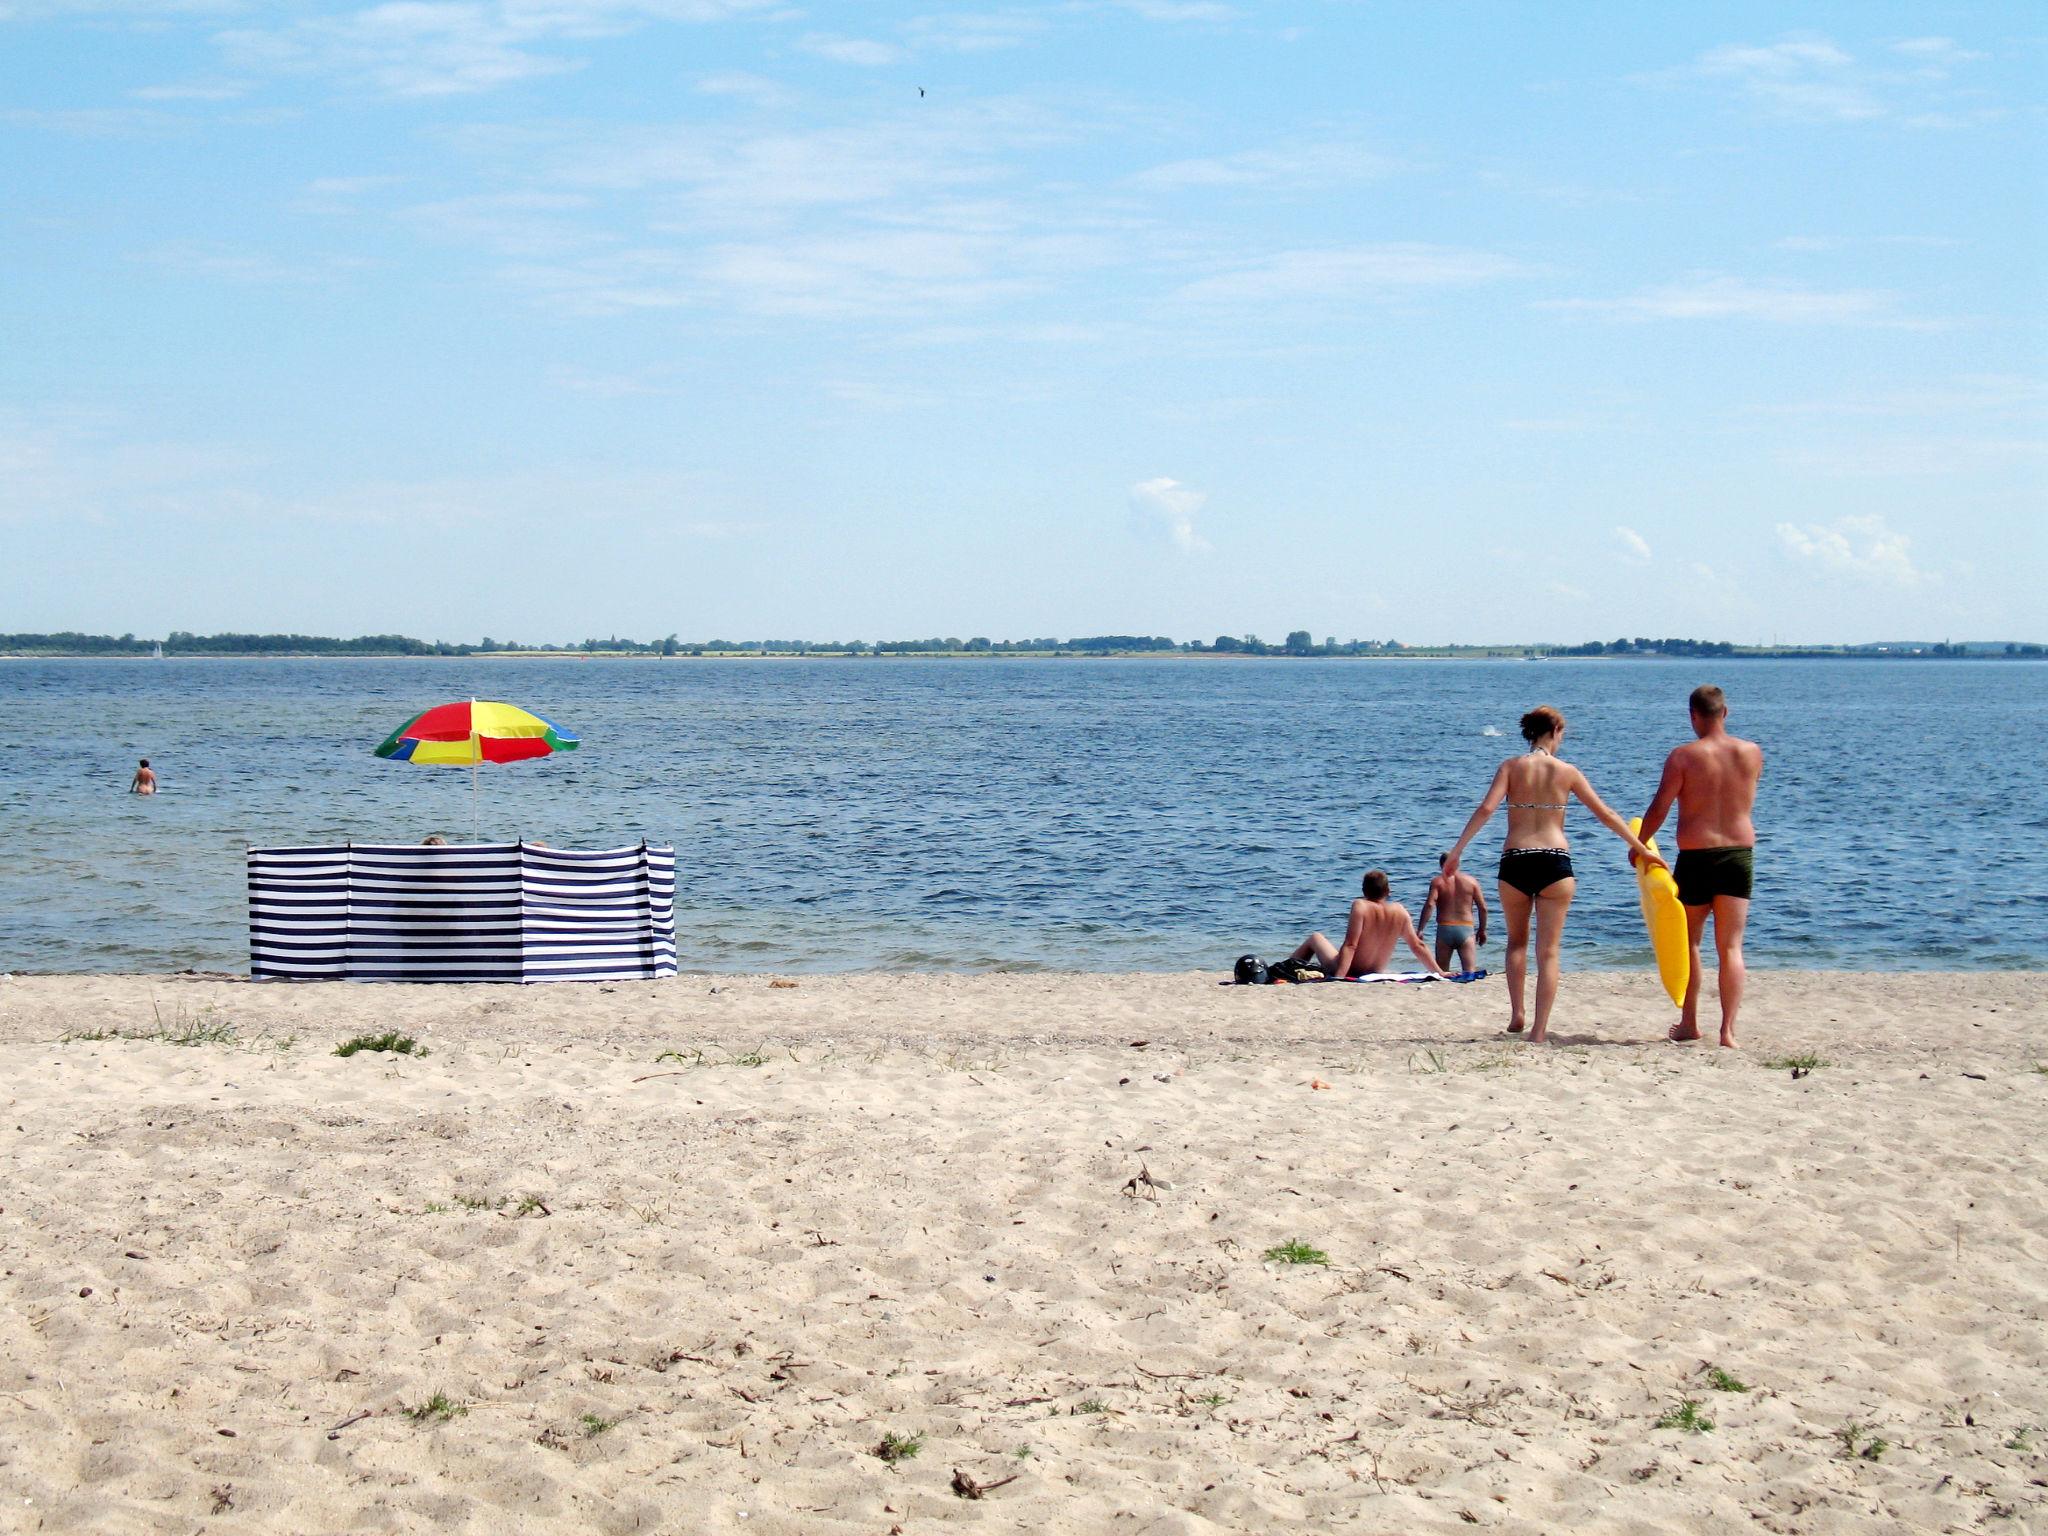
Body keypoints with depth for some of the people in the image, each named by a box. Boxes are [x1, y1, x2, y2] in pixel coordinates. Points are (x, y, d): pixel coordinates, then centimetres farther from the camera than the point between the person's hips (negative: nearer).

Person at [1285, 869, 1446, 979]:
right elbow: (1417, 946, -5)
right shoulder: (1400, 911, -7)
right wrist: (1439, 972, 3)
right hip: (1375, 976, 5)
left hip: (1347, 973, -5)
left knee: (1315, 938, 23)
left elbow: (1350, 945, -28)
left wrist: (1338, 977, -31)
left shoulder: (1360, 906, -21)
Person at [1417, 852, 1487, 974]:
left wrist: (1420, 930, -10)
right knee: (1470, 972, -9)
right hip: (1466, 929, 0)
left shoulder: (1437, 882, 3)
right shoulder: (1471, 881, 8)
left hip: (1444, 929, 0)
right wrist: (1482, 931, 18)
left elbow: (1429, 905, -10)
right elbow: (1483, 908, 7)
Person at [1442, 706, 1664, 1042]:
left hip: (1515, 861, 1)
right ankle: (1539, 1030, -2)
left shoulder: (1511, 767, 3)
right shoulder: (1566, 771, 3)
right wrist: (1641, 849, 13)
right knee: (1548, 951, 4)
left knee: (1517, 941, 22)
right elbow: (1605, 815, 6)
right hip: (1555, 862, -1)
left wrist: (1457, 850, -10)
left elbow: (1486, 809, -11)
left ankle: (1516, 1014, 12)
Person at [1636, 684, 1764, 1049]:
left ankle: (1689, 1023, 21)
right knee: (1731, 947, 3)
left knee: (1688, 941, 15)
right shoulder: (1752, 753, 1)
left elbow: (1659, 808, -8)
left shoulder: (1684, 756, -9)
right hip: (1740, 853, 2)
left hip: (1696, 855, -2)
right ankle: (1728, 1029, -5)